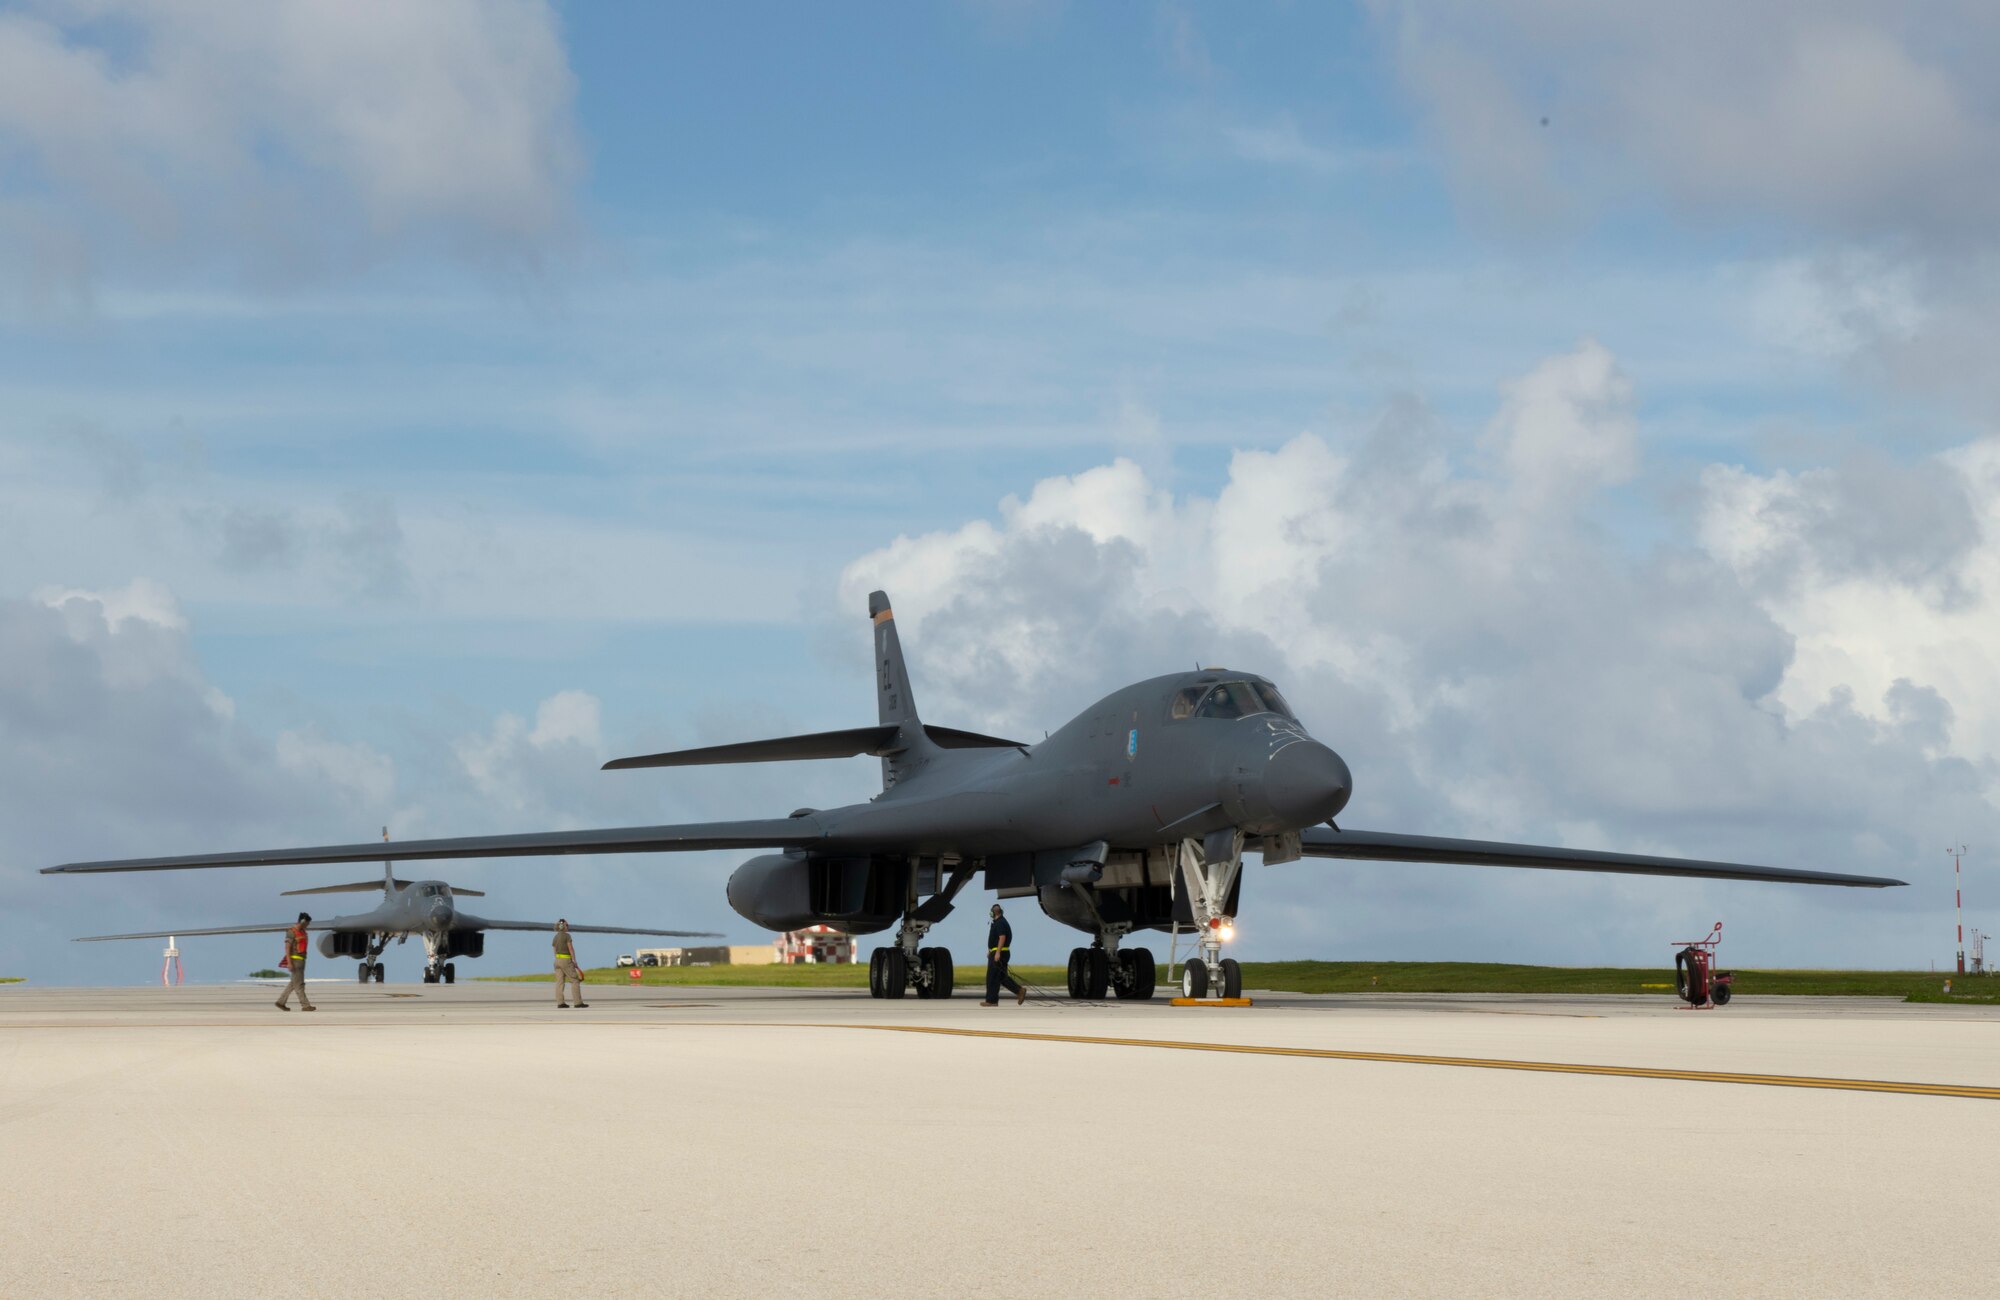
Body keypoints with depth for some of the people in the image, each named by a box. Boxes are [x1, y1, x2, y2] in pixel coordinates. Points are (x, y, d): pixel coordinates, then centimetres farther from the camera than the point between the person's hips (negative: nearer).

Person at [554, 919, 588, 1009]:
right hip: (566, 960, -7)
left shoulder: (555, 937, 11)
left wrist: (557, 963, 18)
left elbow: (555, 951, 13)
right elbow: (571, 949, -14)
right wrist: (575, 961, -13)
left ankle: (560, 1003, -5)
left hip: (557, 960, 7)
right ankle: (578, 1002, -5)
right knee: (575, 981, -2)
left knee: (560, 982, 2)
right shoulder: (567, 935, -11)